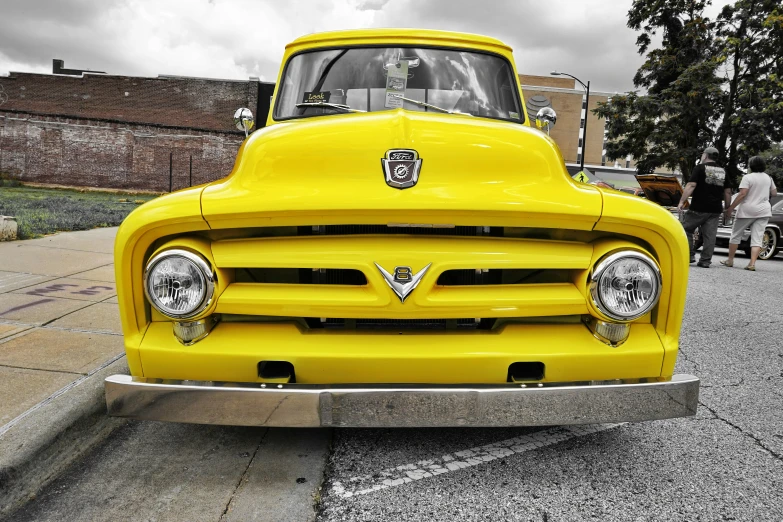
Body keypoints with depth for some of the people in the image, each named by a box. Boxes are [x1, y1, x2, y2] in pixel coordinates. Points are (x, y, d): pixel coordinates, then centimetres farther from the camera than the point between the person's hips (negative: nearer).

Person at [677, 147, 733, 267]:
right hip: (715, 210, 5)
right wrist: (728, 208, 20)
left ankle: (689, 255, 1)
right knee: (709, 235, 5)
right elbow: (728, 192, 14)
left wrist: (682, 201, -15)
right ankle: (705, 260, 5)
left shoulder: (700, 168, -3)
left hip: (698, 208, -5)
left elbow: (691, 185, -13)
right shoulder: (723, 171, 15)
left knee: (686, 229, 7)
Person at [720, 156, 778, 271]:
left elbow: (742, 194, -17)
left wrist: (730, 208, -15)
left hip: (747, 210, -5)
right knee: (757, 238, 0)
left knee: (736, 234, 9)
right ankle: (752, 263, -10)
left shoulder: (748, 177, -10)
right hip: (764, 211, 5)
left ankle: (730, 260, 13)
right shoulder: (768, 178, 10)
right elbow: (774, 193, 18)